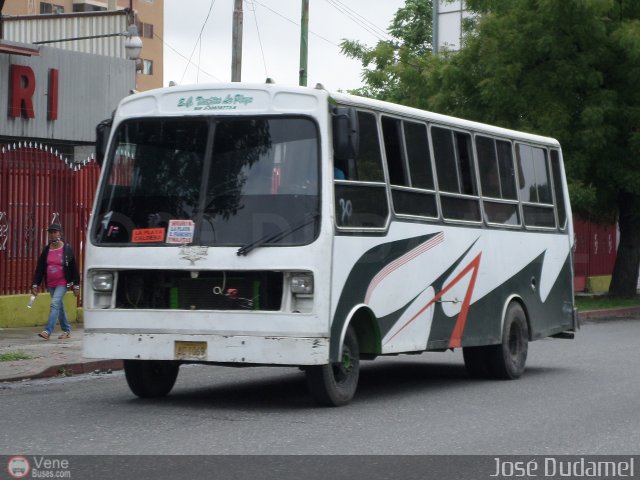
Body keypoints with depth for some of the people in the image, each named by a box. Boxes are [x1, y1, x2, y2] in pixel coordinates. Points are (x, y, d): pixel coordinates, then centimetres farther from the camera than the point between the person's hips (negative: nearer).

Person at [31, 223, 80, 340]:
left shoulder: (67, 249, -5)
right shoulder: (46, 250, 6)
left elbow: (74, 268, -3)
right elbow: (40, 268, 7)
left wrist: (76, 285, -4)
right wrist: (35, 284, 0)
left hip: (63, 283, -5)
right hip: (50, 284, 6)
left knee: (55, 304, -18)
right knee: (60, 307, 13)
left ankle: (48, 331, -24)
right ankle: (67, 330, 26)